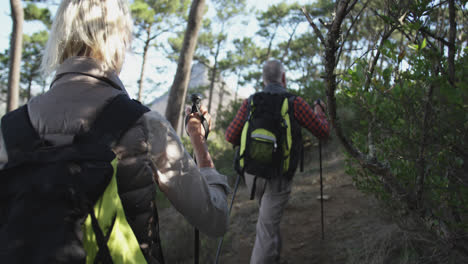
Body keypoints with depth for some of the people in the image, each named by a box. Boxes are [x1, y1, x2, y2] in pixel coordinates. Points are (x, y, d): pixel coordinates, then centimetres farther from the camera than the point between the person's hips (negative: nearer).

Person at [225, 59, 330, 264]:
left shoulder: (250, 102, 2)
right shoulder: (295, 103, -7)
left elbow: (231, 137, 2)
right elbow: (323, 132, 0)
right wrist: (319, 112, 20)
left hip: (252, 172, 5)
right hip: (278, 176, -4)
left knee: (270, 218, 31)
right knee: (267, 229, -3)